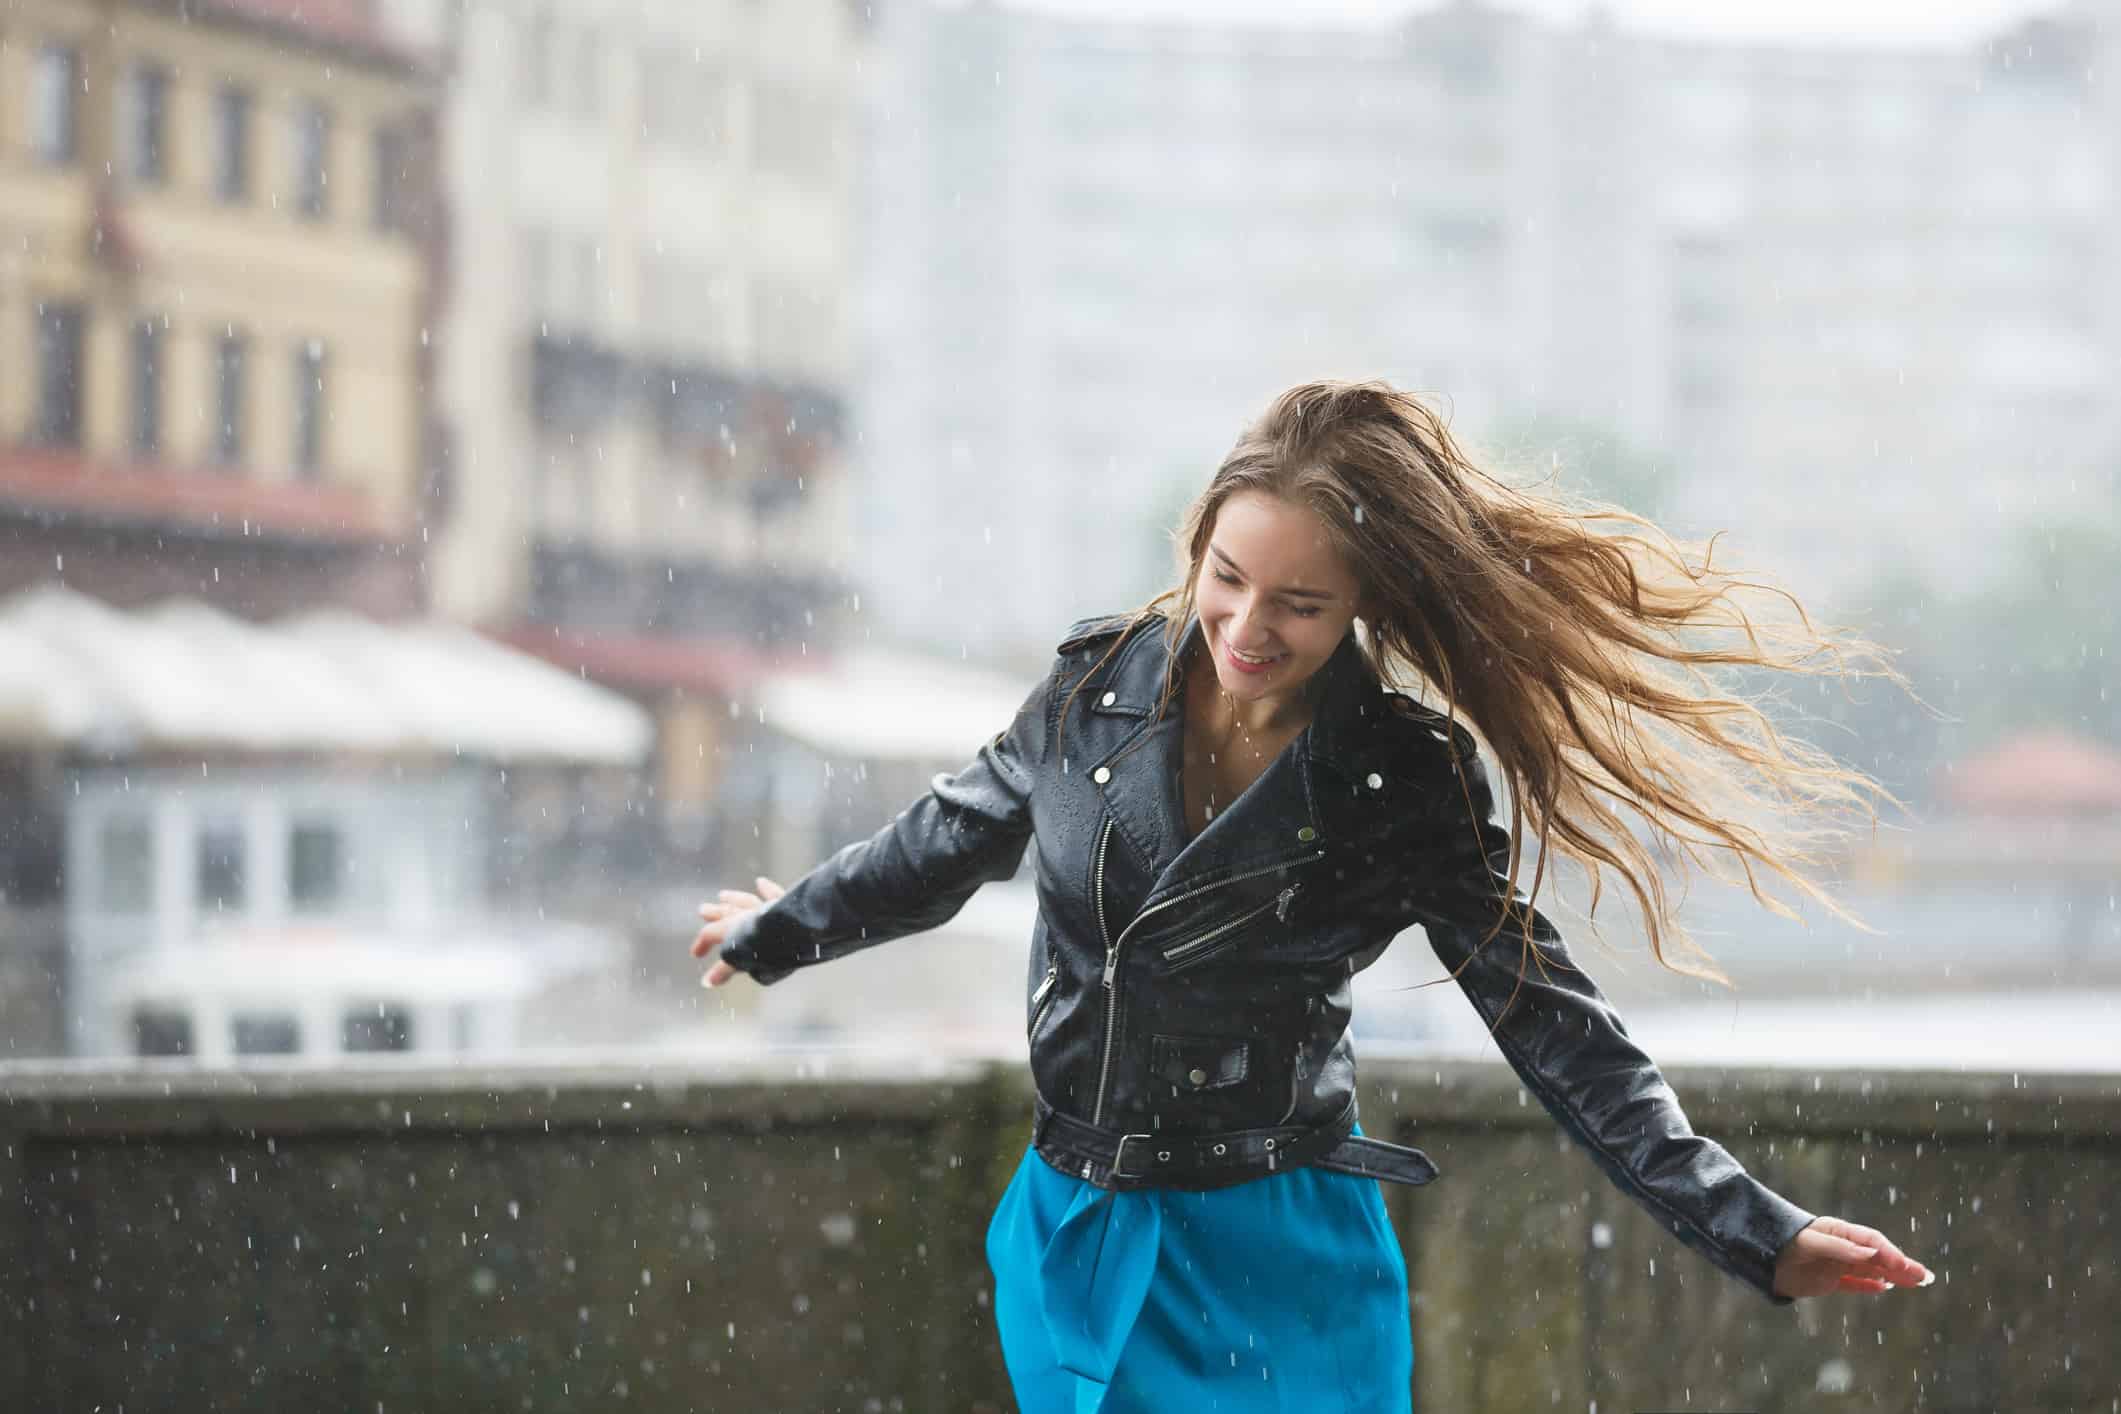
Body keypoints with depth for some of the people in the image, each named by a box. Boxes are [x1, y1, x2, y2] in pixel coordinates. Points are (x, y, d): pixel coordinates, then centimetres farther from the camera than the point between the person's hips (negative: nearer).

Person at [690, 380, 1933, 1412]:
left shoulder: (1409, 786, -11)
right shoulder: (1099, 685, -3)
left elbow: (1550, 1020, -9)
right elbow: (954, 841, 17)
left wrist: (1757, 1232, -16)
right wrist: (779, 931, 31)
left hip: (1274, 1268, -3)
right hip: (1072, 1246, 3)